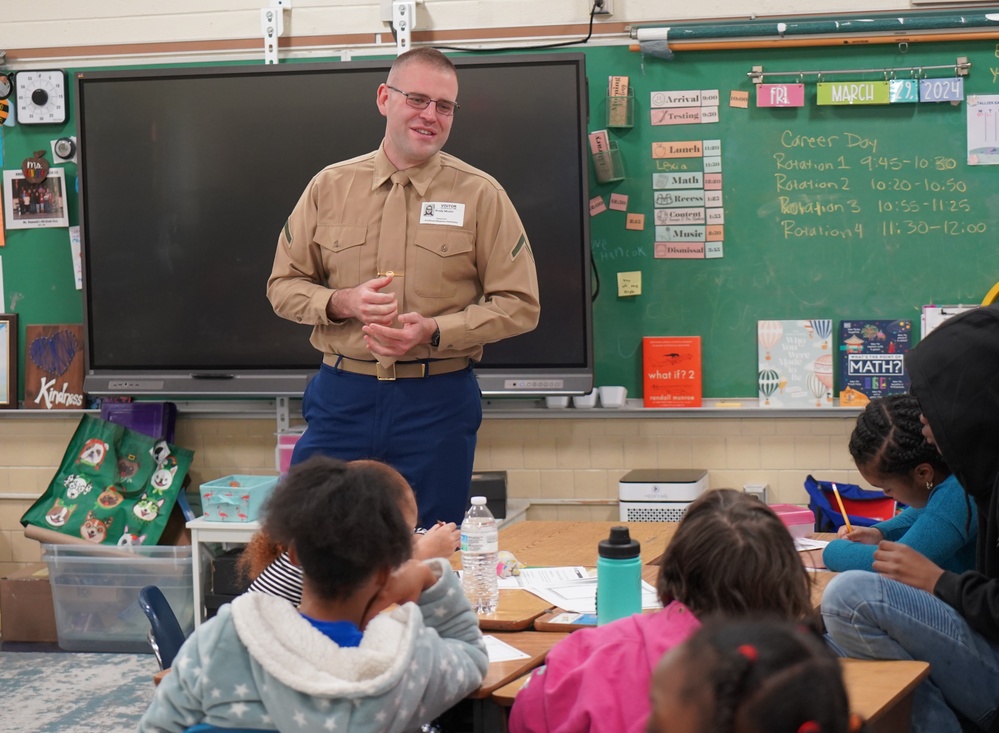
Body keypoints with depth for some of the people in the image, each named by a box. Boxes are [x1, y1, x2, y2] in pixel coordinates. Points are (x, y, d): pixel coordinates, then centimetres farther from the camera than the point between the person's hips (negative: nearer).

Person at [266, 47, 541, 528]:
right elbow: (283, 286, 10)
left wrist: (434, 330, -16)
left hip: (438, 403, -1)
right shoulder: (330, 187, 5)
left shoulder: (481, 195, -1)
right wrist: (342, 303, -11)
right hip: (341, 398, 1)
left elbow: (519, 305, -2)